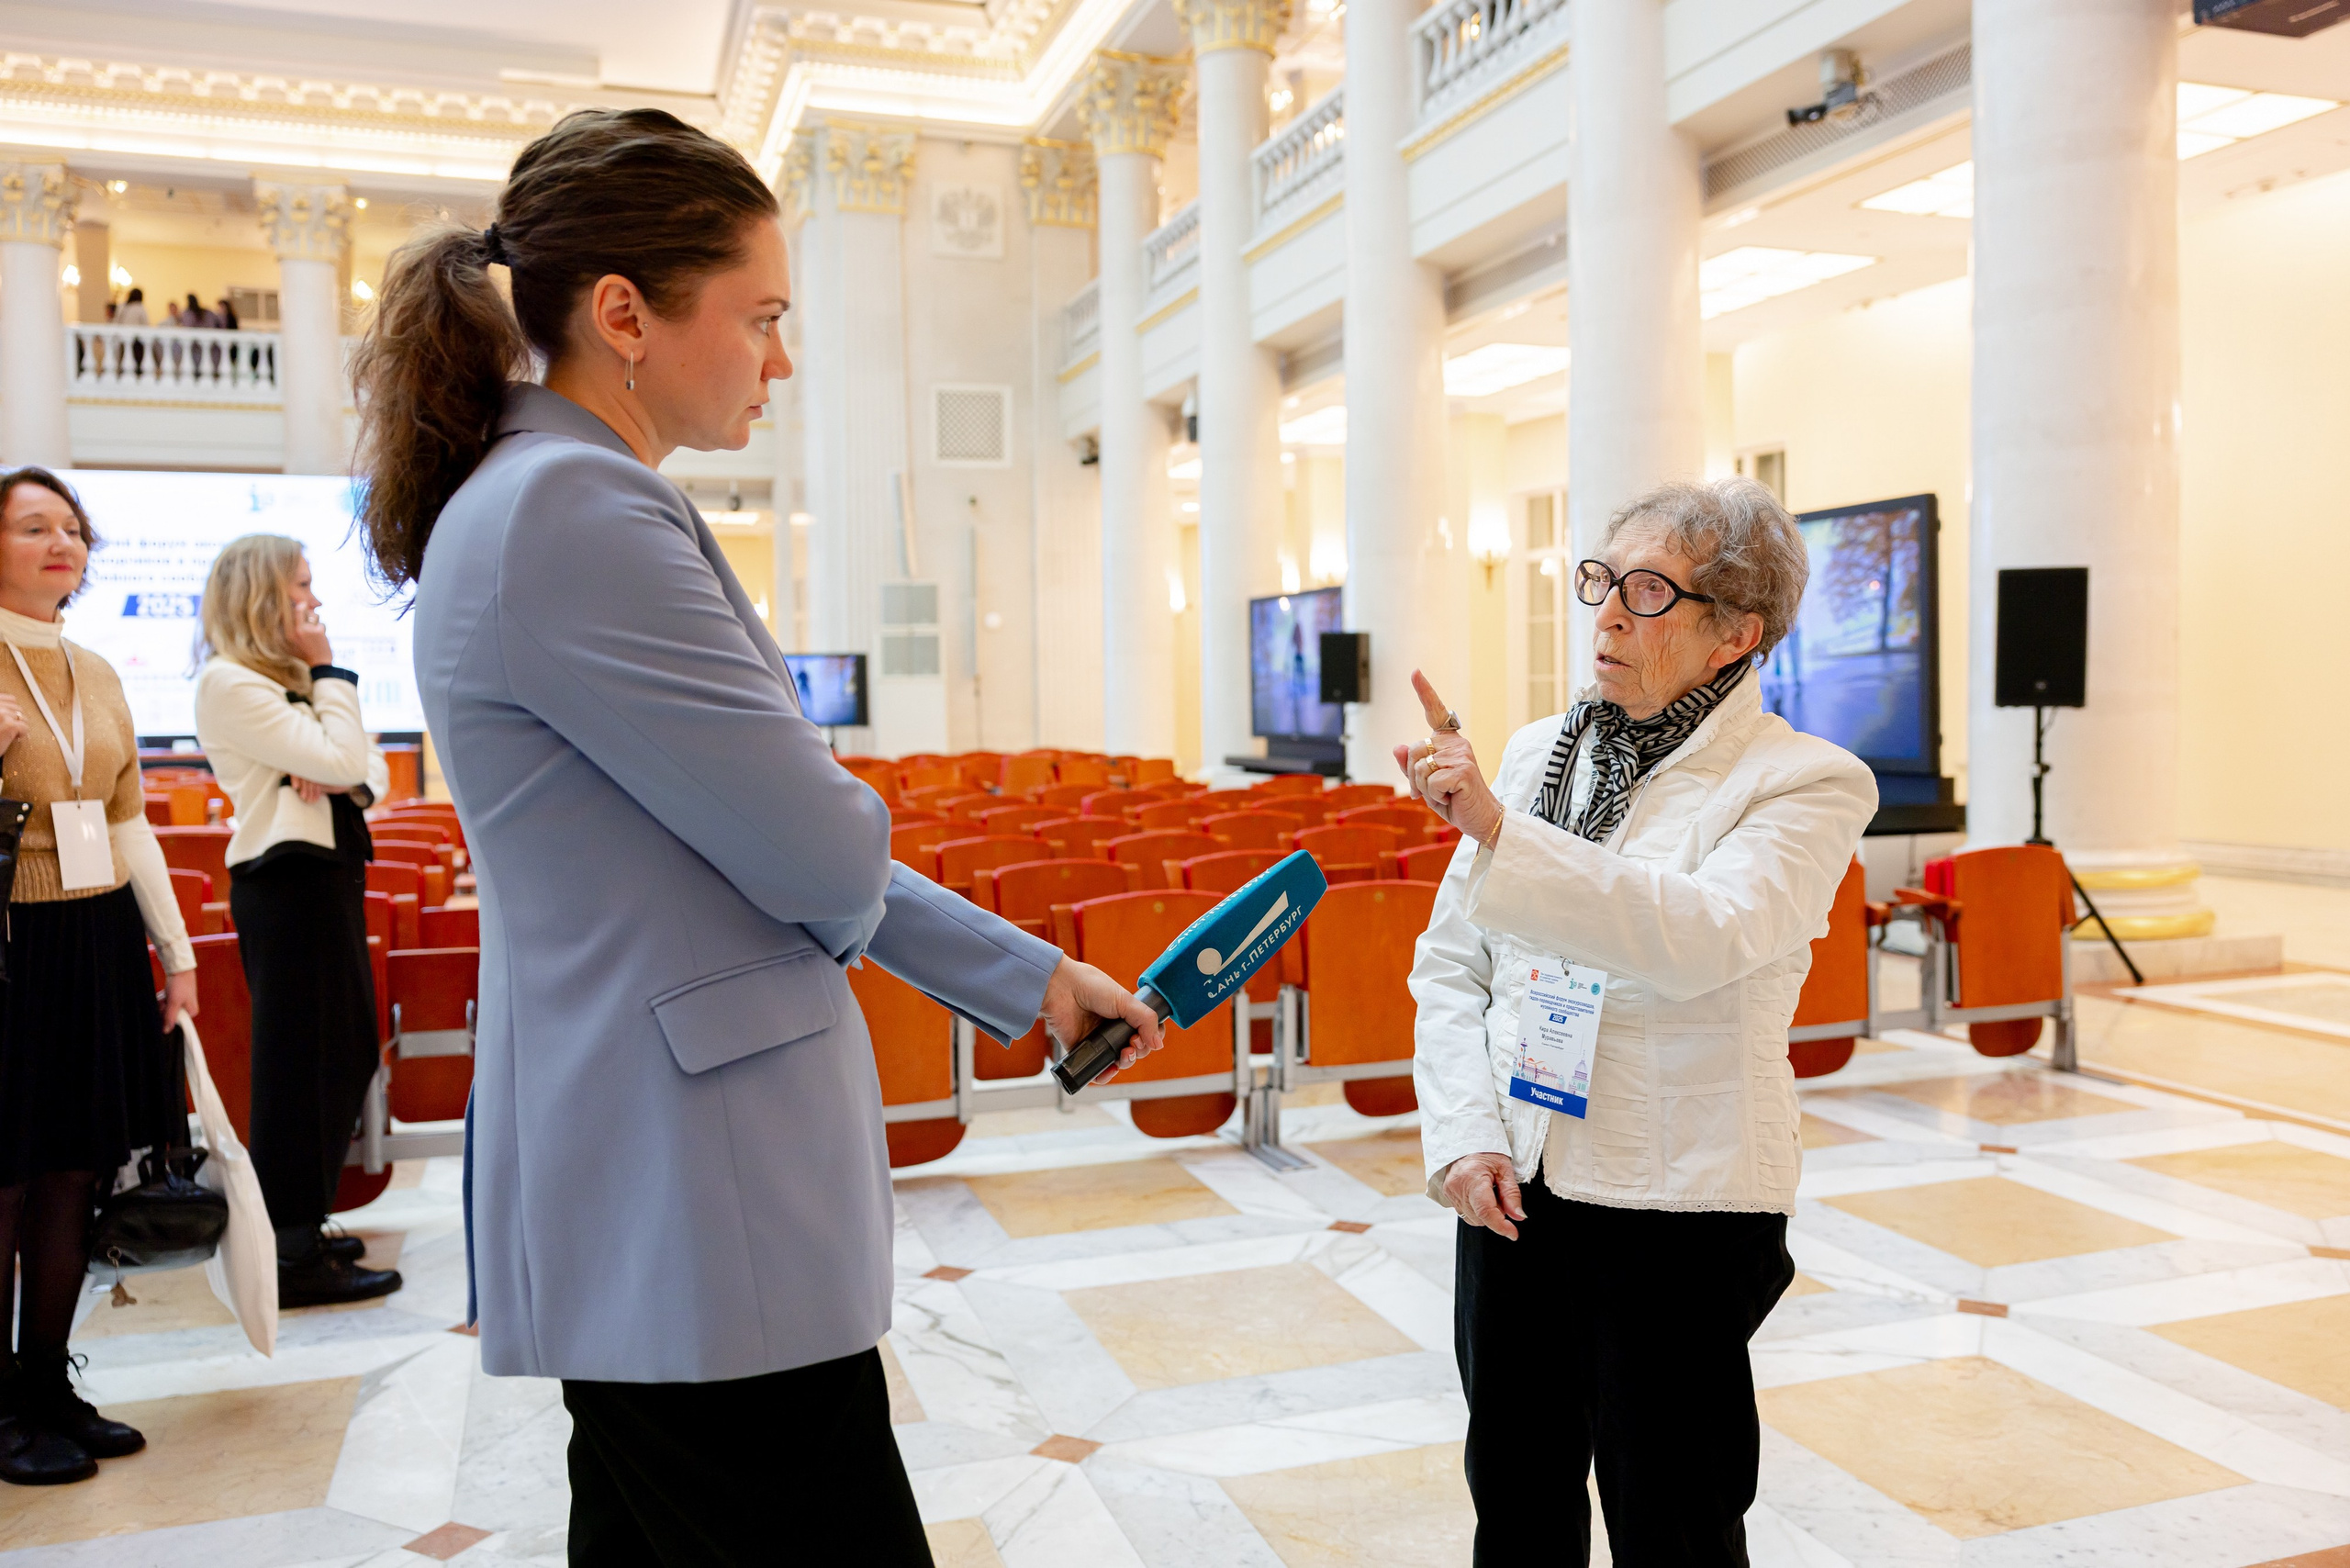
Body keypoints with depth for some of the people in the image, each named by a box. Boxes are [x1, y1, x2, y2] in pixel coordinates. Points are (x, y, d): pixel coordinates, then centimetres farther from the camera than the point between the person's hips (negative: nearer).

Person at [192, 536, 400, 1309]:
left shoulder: (289, 680, 16)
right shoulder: (228, 683, -12)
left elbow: (370, 770, 11)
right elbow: (339, 758, -19)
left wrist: (346, 779, -11)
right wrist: (330, 672, -8)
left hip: (328, 872, 9)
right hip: (286, 879, -9)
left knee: (347, 1053, 14)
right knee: (301, 1058, -5)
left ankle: (301, 1228, 26)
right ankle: (294, 1259, 4)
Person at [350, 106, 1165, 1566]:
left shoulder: (567, 501, 14)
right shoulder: (573, 511, -18)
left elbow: (760, 829, 15)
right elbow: (831, 861, -19)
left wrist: (1036, 978, 15)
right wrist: (849, 892, 7)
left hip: (648, 1209, 10)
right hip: (697, 1228, -10)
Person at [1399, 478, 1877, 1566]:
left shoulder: (1807, 783, -9)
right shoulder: (1536, 751, 7)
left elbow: (1708, 935, -28)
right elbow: (1450, 966, 9)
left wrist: (1501, 835, -37)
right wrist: (1463, 1135, -4)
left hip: (1679, 1211, -5)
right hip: (1513, 1190, 5)